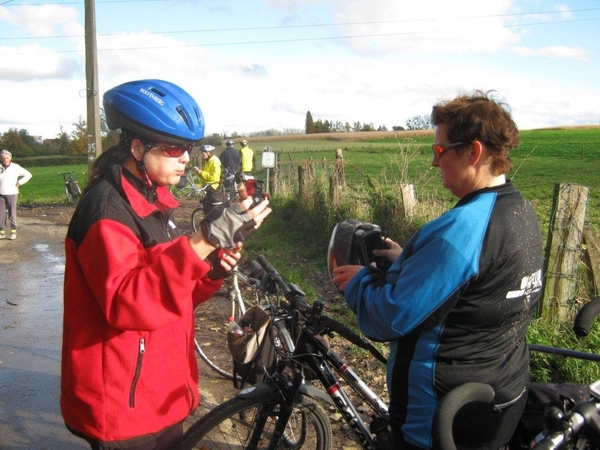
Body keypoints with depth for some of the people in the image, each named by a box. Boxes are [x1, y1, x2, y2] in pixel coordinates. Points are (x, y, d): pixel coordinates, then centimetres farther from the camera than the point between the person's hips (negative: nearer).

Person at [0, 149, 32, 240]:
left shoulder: (15, 167, -5)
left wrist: (19, 183, -5)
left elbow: (28, 175, -2)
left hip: (11, 193, -3)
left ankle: (13, 231, 6)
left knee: (12, 213, -2)